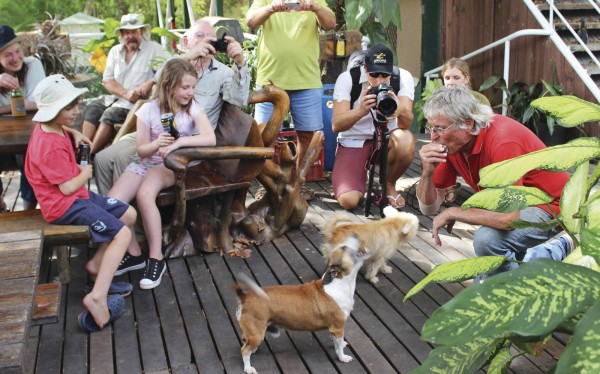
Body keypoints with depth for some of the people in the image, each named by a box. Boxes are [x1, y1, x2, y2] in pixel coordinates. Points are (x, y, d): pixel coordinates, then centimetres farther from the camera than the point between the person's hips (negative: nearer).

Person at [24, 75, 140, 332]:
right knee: (122, 234, -21)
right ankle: (97, 297, -28)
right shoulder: (52, 147, -25)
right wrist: (85, 173, -6)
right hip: (64, 205, -10)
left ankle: (97, 265, 14)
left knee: (129, 214, 11)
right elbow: (67, 188, -24)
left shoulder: (46, 128, 6)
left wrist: (74, 134, 19)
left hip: (78, 195, 11)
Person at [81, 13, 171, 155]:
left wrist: (149, 83, -23)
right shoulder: (115, 51, 13)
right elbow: (107, 81, 5)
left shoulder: (154, 49, -1)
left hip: (138, 102, -7)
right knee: (92, 109, -12)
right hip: (115, 98, 7)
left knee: (111, 114, -26)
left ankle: (90, 155, -21)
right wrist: (126, 94, -13)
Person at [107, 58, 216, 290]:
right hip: (146, 162, 3)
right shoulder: (148, 110, -3)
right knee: (112, 202, -21)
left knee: (144, 194, -34)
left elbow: (210, 139, -20)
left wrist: (178, 142, -30)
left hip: (172, 166, -2)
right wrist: (155, 145, -24)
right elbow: (141, 150, -1)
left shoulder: (193, 108, -4)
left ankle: (156, 258, -24)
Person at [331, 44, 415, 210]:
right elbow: (336, 125, -26)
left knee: (406, 142, -35)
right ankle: (361, 175, 14)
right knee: (348, 200, -24)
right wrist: (360, 111, -46)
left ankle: (389, 185, -3)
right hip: (352, 142, -2)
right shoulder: (347, 78, -17)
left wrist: (400, 111, -49)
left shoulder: (403, 77, -13)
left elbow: (407, 123, -25)